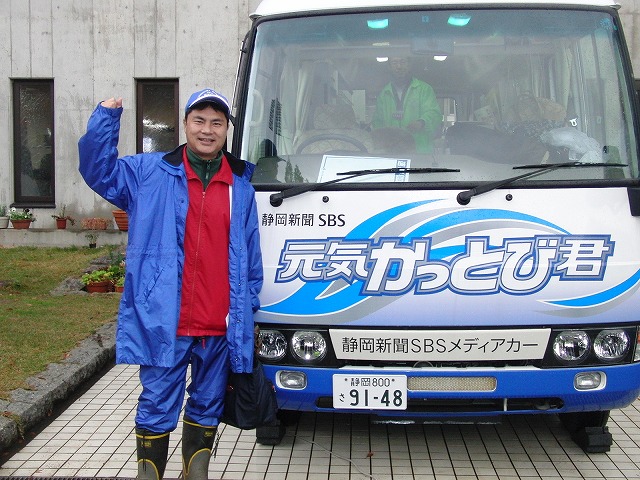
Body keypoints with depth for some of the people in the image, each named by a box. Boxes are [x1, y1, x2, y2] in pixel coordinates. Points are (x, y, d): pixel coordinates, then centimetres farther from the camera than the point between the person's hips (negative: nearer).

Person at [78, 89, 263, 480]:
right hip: (163, 322, -2)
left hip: (221, 327, 3)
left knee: (208, 407, 15)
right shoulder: (149, 173, 5)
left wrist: (249, 306, 10)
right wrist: (106, 118, -10)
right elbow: (98, 170, 1)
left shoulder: (241, 185, 11)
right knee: (157, 407, 4)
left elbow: (252, 255, 13)